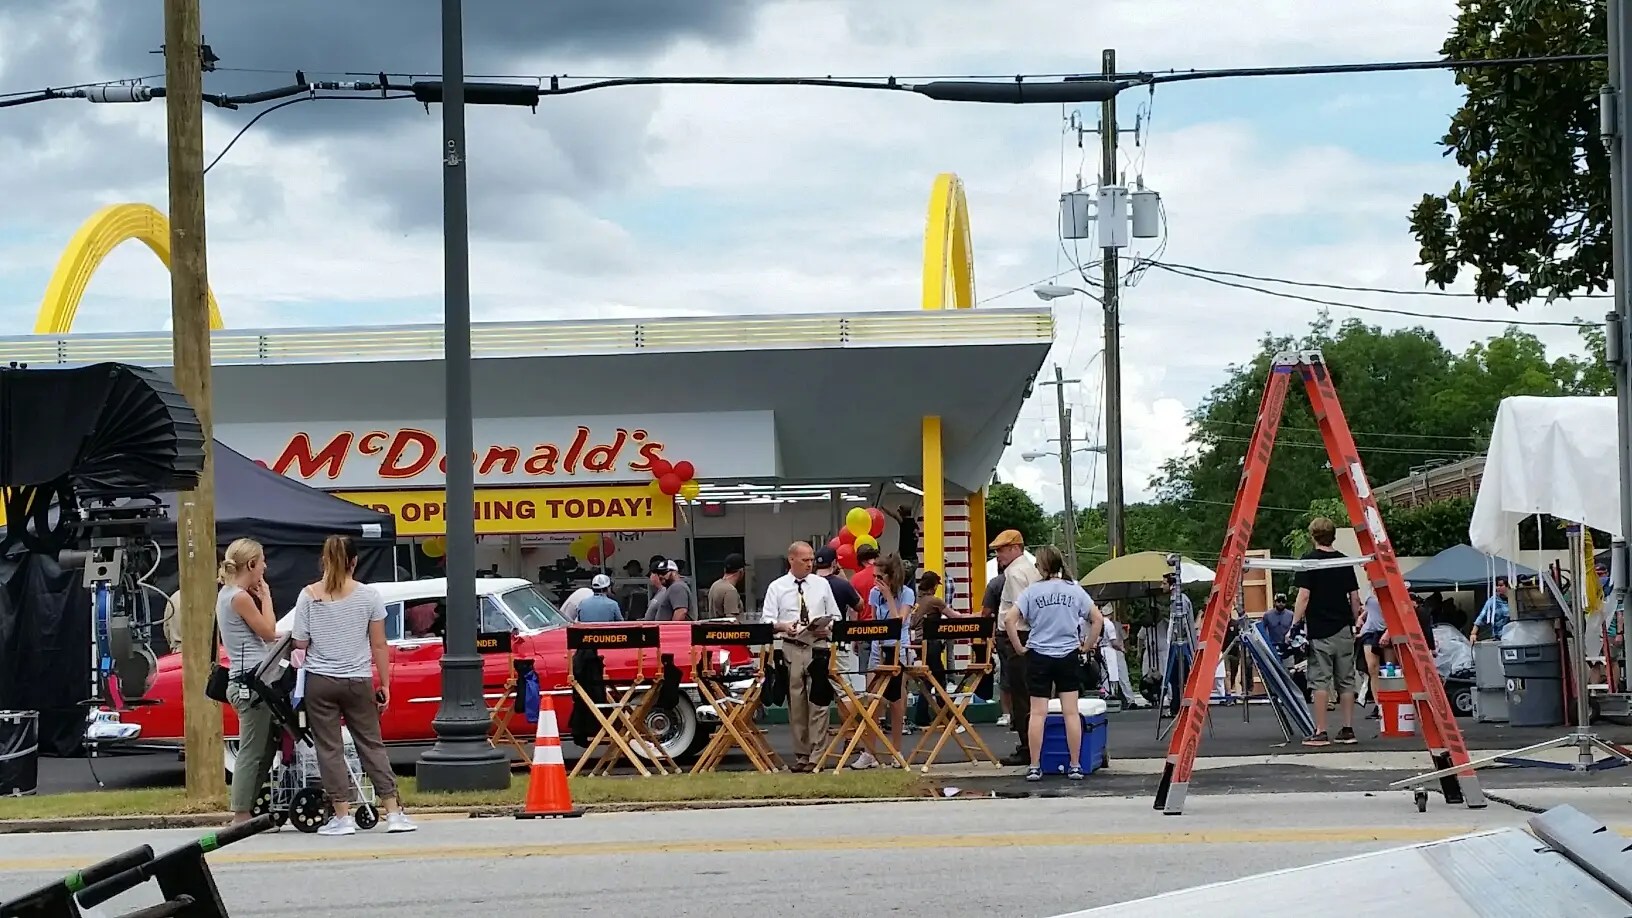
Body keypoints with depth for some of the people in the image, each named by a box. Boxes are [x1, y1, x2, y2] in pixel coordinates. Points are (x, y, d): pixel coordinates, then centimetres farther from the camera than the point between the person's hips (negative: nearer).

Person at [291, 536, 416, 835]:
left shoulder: (309, 596, -3)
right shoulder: (368, 595, -1)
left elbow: (300, 645, -2)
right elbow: (379, 646, 1)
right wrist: (385, 686, 7)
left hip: (319, 681, -1)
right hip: (358, 681, 1)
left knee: (329, 748, 4)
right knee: (372, 745, 9)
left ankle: (342, 816, 2)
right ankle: (394, 812, 7)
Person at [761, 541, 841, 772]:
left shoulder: (822, 584, 11)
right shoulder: (777, 587, 5)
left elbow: (835, 616, 13)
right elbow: (767, 621, 0)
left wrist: (828, 627, -8)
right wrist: (783, 626, -19)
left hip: (818, 647, 0)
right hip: (791, 648, 0)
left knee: (818, 702, -6)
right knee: (796, 704, 4)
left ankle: (816, 756, -4)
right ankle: (801, 755, 12)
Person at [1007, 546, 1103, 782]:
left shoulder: (1032, 591, -4)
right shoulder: (1074, 590, 1)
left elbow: (1009, 620, -11)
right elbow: (1098, 619, 1)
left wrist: (1019, 647, 0)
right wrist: (1086, 646, 9)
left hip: (1038, 656, -1)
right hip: (1068, 656, 1)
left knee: (1038, 713, 1)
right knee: (1071, 712, 3)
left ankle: (1034, 766, 1)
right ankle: (1075, 766, 4)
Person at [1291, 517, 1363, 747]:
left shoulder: (1309, 561, -6)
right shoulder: (1345, 561, 9)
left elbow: (1304, 596, -13)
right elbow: (1355, 597, 9)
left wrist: (1295, 624, -9)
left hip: (1319, 631, -5)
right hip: (1343, 629, 5)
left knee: (1320, 681, -4)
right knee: (1346, 681, 9)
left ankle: (1320, 732, -5)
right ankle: (1348, 730, 10)